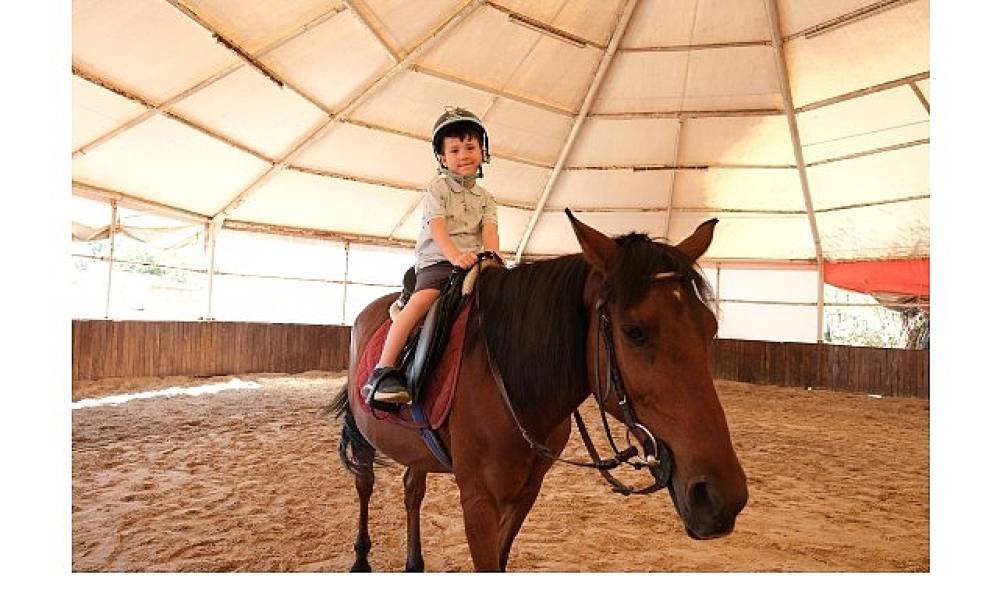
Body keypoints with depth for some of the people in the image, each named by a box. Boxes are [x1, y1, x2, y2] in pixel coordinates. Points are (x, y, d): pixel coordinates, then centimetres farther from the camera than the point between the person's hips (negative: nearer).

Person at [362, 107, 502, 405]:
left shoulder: (485, 198, 19)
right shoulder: (438, 189, 5)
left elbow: (489, 228, 1)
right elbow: (437, 226, -11)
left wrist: (492, 256, -21)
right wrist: (455, 255, -29)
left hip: (472, 262, 5)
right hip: (436, 260, -5)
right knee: (423, 298, -31)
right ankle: (383, 372, -31)